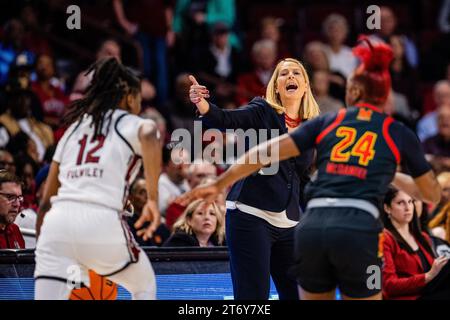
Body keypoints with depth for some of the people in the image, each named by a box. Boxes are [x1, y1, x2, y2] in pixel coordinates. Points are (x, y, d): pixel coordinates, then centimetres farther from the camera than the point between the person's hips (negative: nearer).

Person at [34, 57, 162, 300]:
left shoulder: (74, 127, 26)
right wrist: (153, 198, -16)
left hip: (57, 221, 4)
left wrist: (40, 247, 30)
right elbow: (148, 136, -17)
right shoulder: (131, 123, 12)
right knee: (144, 287, 24)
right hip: (101, 221, -3)